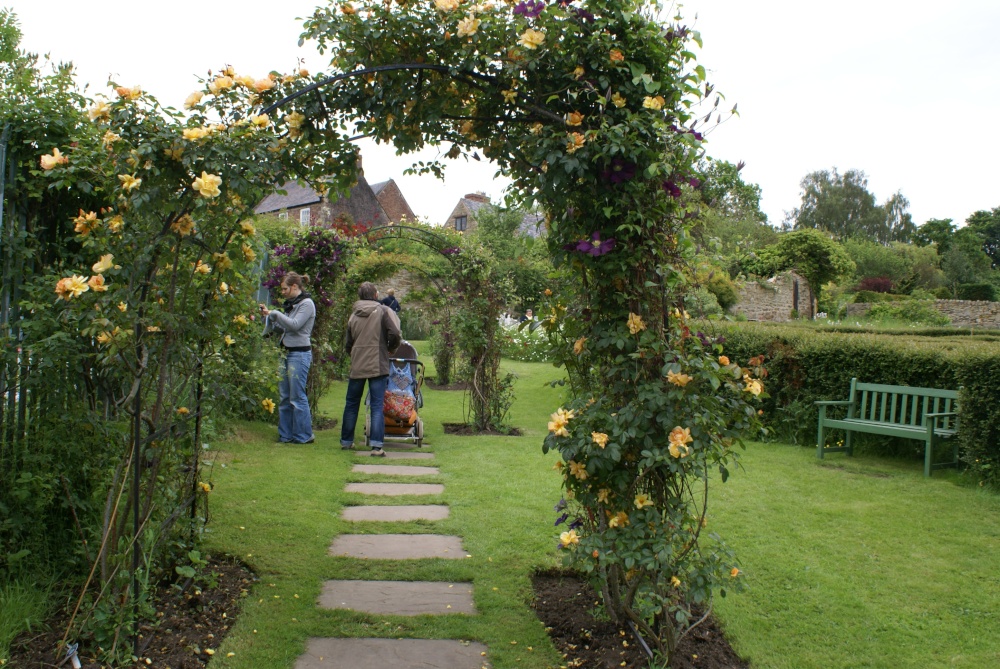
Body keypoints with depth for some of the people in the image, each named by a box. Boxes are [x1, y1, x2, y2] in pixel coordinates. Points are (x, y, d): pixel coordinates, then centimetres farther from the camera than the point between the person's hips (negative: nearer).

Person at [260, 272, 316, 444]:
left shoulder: (307, 304, -8)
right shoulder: (291, 304, 17)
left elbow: (295, 325, -18)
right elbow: (282, 328, 19)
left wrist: (275, 313, -11)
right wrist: (268, 316, 8)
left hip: (299, 354, -9)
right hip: (286, 353, 9)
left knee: (297, 397, -6)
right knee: (284, 397, 10)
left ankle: (303, 435, 2)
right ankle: (286, 435, 16)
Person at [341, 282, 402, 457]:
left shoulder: (354, 315, 10)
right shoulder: (384, 311, -4)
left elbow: (348, 344, 14)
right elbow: (395, 334, -15)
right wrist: (391, 349, 3)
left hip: (357, 366, 4)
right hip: (378, 365, -4)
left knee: (352, 404, 16)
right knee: (377, 406, -3)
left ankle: (346, 441, 24)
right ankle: (376, 445, -9)